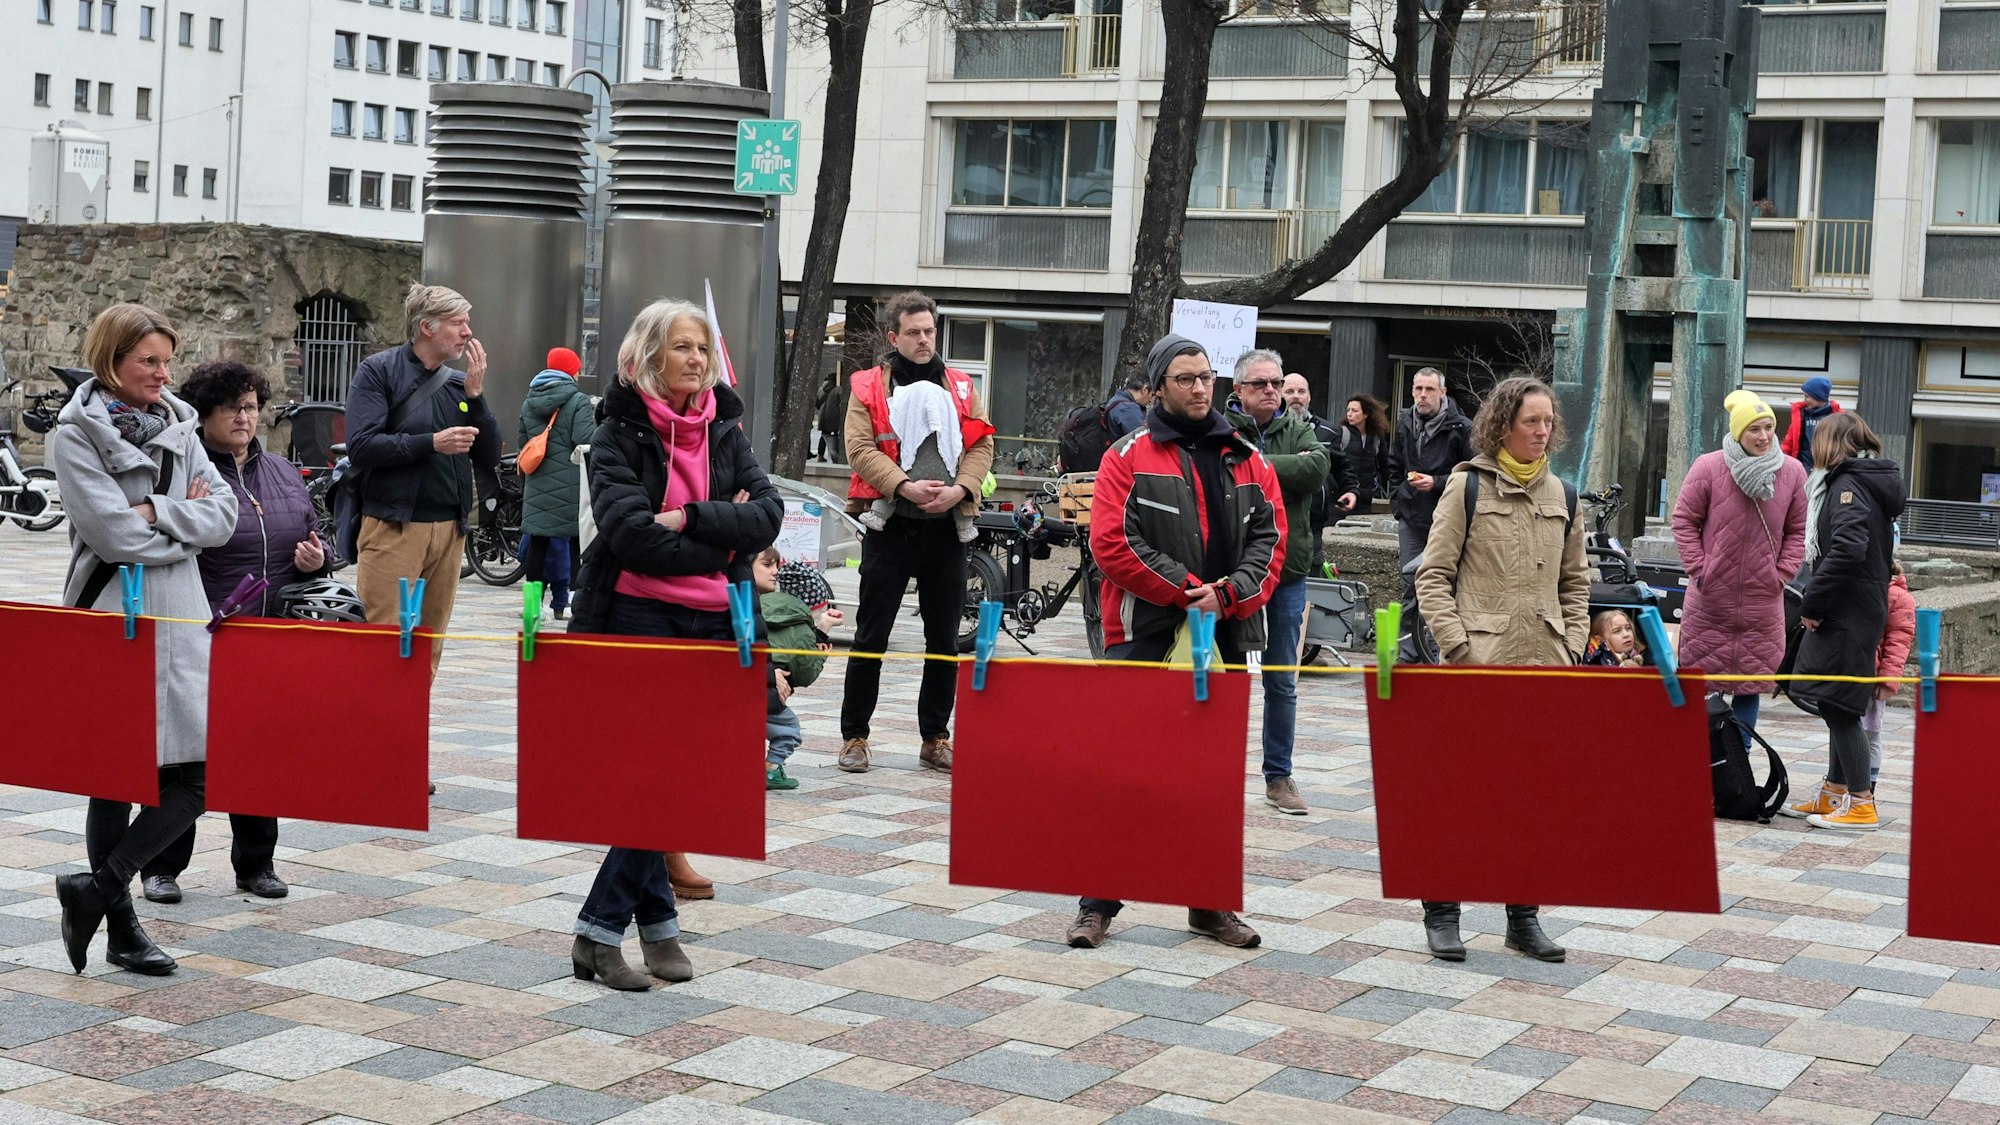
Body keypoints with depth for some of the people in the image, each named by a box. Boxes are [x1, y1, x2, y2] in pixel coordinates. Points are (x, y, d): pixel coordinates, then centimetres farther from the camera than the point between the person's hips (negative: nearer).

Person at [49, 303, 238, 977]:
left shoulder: (177, 426, 11)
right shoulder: (77, 434, -6)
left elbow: (223, 514, 1)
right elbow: (114, 533, -16)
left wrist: (156, 511, -13)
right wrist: (185, 520, -4)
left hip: (180, 618, 5)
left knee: (192, 776, 0)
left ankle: (99, 888, 10)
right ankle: (121, 926, 10)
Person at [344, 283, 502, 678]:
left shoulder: (459, 382, 14)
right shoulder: (379, 371, -1)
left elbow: (488, 460, 8)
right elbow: (361, 446, -14)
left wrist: (475, 395, -1)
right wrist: (432, 443, -19)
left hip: (449, 529, 6)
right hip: (393, 527, -5)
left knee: (428, 650, 9)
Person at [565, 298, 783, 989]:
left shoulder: (725, 433, 12)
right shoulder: (619, 435, -1)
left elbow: (768, 514, -2)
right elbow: (631, 533, -14)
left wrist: (689, 520, -14)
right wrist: (722, 536, -9)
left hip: (710, 623, 4)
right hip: (637, 620, -4)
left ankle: (601, 929, 11)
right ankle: (658, 919, 5)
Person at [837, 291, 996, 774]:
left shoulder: (960, 387, 12)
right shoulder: (869, 387, 2)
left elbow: (981, 445, 5)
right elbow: (860, 448, -8)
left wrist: (960, 489, -13)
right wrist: (904, 486, -21)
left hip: (946, 528, 3)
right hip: (889, 526, -3)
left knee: (945, 641, 8)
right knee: (871, 638, 1)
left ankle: (936, 738, 18)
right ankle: (854, 736, 10)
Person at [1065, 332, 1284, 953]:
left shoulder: (1246, 459, 12)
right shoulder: (1130, 456, -1)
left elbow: (1270, 535, 6)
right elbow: (1112, 541, -11)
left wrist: (1232, 592, -12)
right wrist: (1188, 592, -14)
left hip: (1225, 638, 4)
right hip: (1146, 638, -4)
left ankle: (1211, 902, 21)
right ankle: (1098, 902, 7)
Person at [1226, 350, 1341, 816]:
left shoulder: (1299, 429, 7)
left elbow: (1318, 467, -12)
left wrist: (1256, 463, -14)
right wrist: (1289, 467, -18)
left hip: (1286, 574, 3)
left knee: (1283, 683, 10)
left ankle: (1279, 776, 19)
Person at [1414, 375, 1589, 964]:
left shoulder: (1561, 494, 12)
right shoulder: (1467, 486, -1)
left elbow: (1575, 580, 20)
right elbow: (1432, 575, -2)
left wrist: (1572, 643, 8)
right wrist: (1459, 644, -11)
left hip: (1546, 666, 4)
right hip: (1479, 664, -4)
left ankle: (1524, 915, 17)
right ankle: (1442, 913, 10)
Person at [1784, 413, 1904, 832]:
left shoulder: (1848, 484, -13)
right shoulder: (1873, 482, 16)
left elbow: (1848, 549, -27)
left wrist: (1812, 604, -19)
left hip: (1846, 615, -10)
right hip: (1864, 609, 10)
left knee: (1840, 706, -5)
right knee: (1839, 707, 15)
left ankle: (1861, 805, -2)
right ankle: (1834, 795, 23)